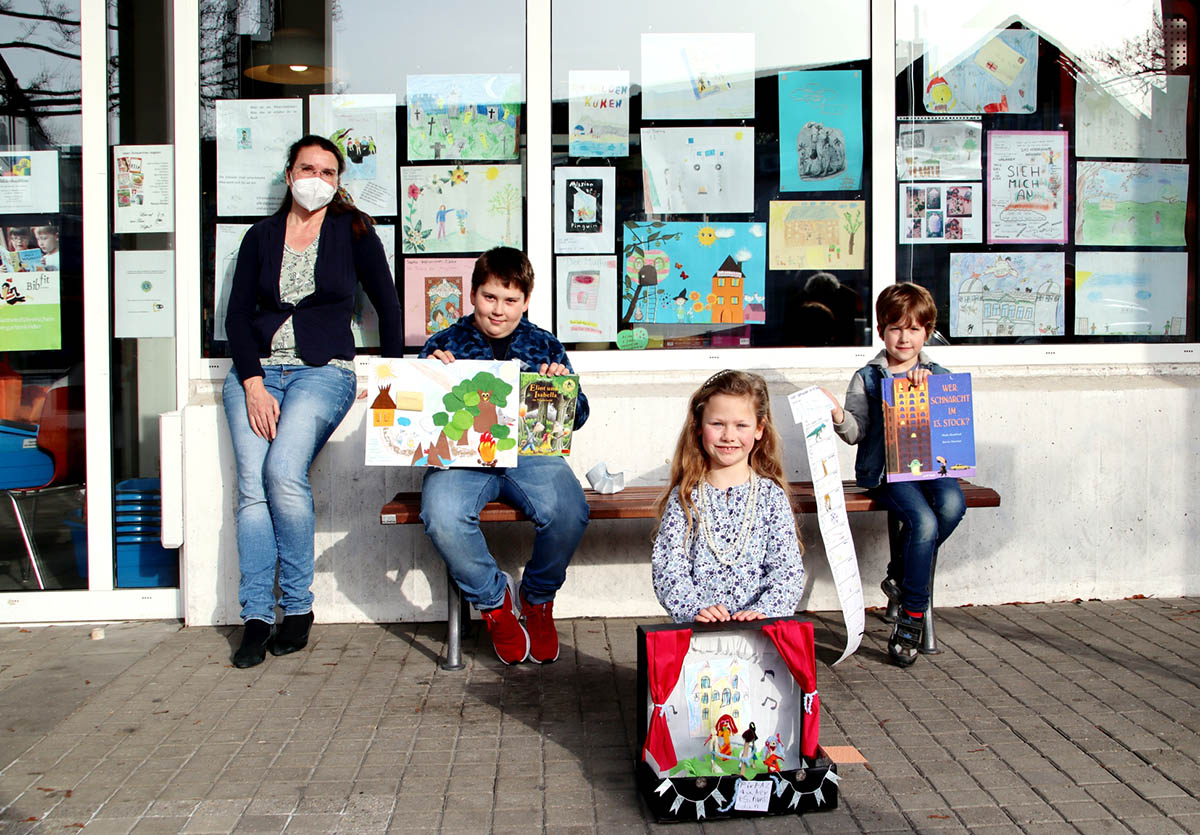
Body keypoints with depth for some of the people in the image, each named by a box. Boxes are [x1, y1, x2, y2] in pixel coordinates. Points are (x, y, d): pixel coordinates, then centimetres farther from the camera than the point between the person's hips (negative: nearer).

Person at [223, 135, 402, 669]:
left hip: (324, 369, -3)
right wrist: (254, 385, -6)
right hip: (256, 369, 3)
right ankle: (256, 618, -9)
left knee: (283, 472, -24)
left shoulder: (353, 231, 7)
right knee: (251, 485, -14)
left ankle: (298, 607, -10)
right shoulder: (261, 236, 12)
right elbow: (237, 314, 7)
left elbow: (387, 303, 11)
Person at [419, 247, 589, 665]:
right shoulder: (444, 344, 12)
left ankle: (537, 598, 4)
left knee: (569, 512, -30)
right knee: (442, 517, -34)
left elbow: (577, 417, 14)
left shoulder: (545, 346, 16)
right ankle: (494, 599, -1)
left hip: (530, 454, 1)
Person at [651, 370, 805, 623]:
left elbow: (788, 569, 2)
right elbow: (667, 569, 1)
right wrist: (696, 608, -16)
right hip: (698, 630, 0)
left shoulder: (771, 495, 8)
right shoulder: (684, 498, 8)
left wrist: (764, 611, -14)